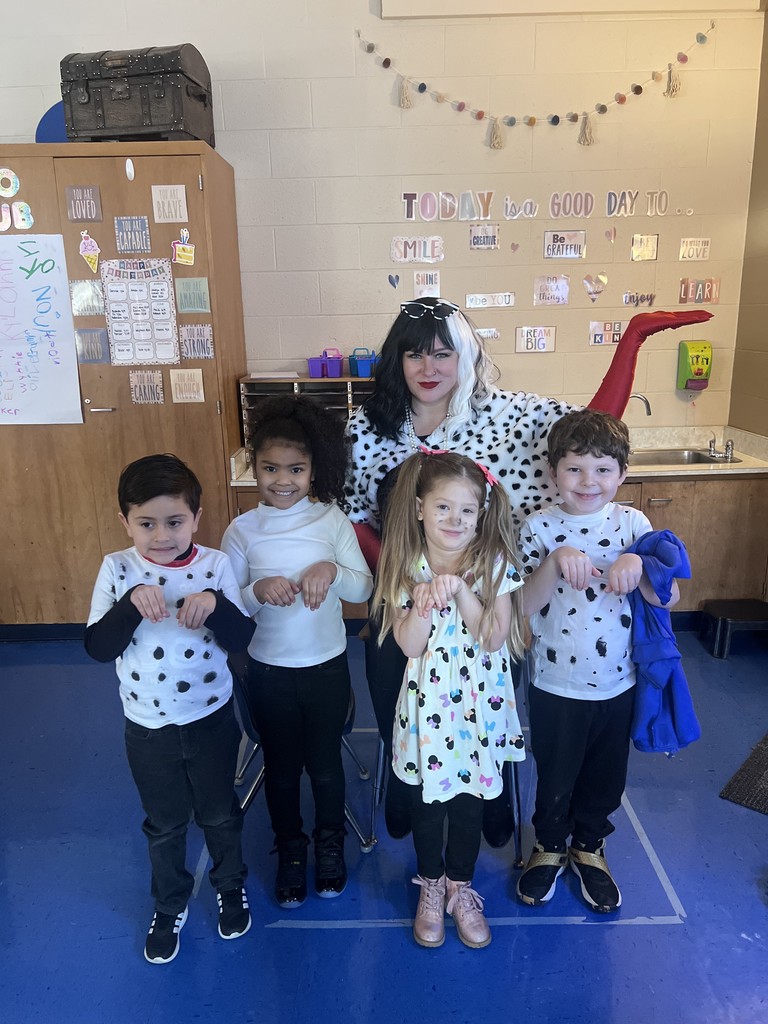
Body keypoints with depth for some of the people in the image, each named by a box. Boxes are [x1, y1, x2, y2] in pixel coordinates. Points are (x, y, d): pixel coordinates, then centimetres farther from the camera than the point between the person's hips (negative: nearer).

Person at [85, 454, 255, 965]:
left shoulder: (215, 565, -14)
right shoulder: (117, 569, -12)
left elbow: (241, 640, -15)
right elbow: (98, 647, -16)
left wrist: (216, 605, -34)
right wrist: (131, 604, -32)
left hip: (211, 718, 0)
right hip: (148, 726, 1)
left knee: (220, 814, 20)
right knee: (164, 824, 21)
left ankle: (231, 887, 48)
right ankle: (170, 905, 46)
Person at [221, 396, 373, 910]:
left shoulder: (332, 520, -9)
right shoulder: (242, 530, -8)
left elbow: (364, 588, -8)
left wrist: (332, 570, -28)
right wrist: (259, 591, -26)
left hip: (327, 665, 0)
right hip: (269, 670, 1)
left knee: (325, 762, 17)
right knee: (282, 766, 18)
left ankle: (330, 843, 44)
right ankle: (290, 850, 43)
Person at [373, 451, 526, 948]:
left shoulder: (493, 562, -10)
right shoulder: (407, 567, -10)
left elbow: (494, 638, -15)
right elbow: (409, 646, -12)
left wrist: (460, 589, -26)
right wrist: (424, 601, -29)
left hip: (479, 703, 0)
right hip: (428, 702, 0)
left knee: (469, 799, 14)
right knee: (427, 799, 15)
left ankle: (461, 887, 40)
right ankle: (431, 886, 41)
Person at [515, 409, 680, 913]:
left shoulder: (632, 523, -7)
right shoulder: (541, 526, -12)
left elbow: (669, 598, -11)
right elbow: (524, 605, -18)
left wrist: (638, 565, -31)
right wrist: (555, 562, -34)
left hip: (617, 685, 2)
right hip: (556, 686, -2)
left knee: (606, 777, 21)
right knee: (555, 776, 18)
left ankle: (590, 846, 48)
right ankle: (550, 846, 45)